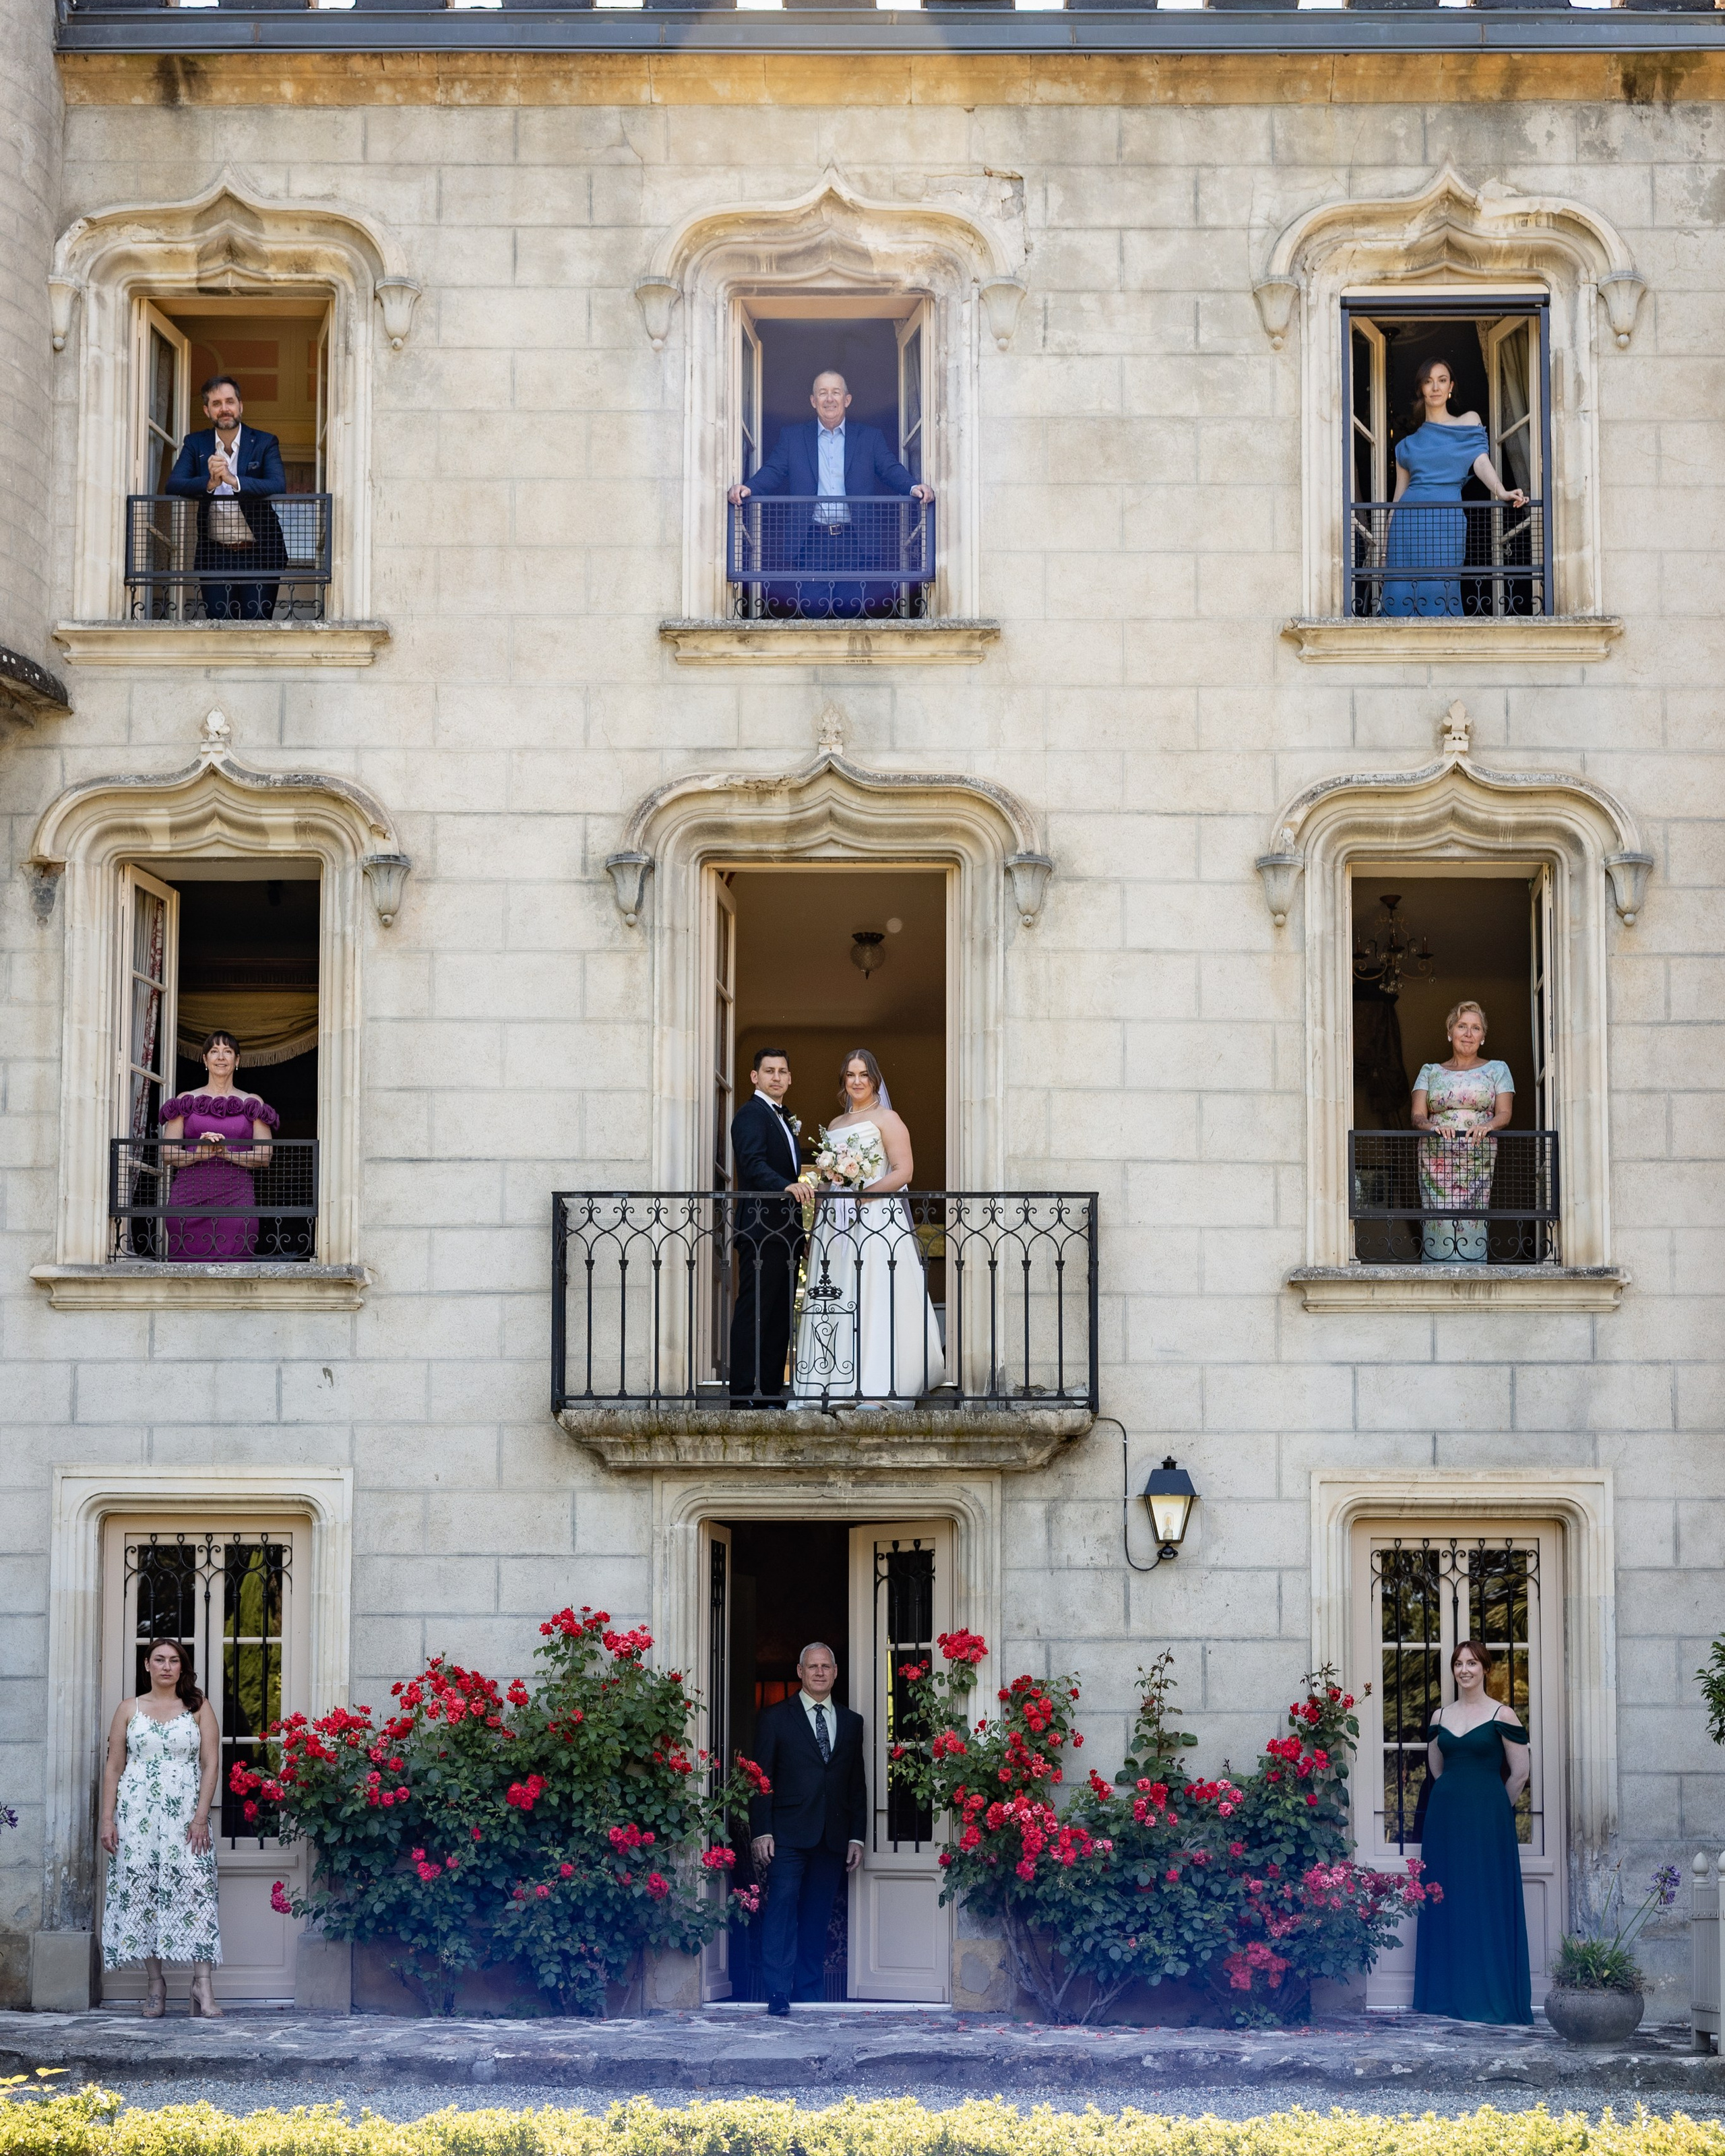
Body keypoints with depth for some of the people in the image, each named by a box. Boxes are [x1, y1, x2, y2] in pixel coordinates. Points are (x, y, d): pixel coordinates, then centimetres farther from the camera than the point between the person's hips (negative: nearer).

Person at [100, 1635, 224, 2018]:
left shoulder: (198, 1707, 8)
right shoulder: (129, 1709, 11)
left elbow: (211, 1764, 2)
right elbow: (114, 1767, 9)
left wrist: (201, 1816, -8)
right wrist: (107, 1819, 0)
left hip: (185, 1811, -1)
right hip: (137, 1812, 1)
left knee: (194, 1888, -13)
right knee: (140, 1889, -3)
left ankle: (202, 1985, -16)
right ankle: (156, 1984, 4)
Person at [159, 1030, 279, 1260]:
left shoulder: (252, 1104, 15)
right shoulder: (186, 1101, 14)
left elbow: (264, 1156, 4)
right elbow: (168, 1154, 6)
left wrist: (227, 1154, -11)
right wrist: (199, 1154, -13)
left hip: (235, 1198, 0)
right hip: (190, 1196, 0)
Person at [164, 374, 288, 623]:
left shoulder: (265, 443, 2)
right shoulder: (195, 444, 8)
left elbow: (279, 487, -14)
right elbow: (173, 486, -5)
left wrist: (234, 480, -29)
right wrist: (210, 483, -25)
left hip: (259, 555, -2)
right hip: (215, 555, 2)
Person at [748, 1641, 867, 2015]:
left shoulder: (851, 1723, 16)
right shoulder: (776, 1718, 5)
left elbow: (858, 1784, 16)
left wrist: (857, 1837, 8)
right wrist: (761, 1832, -8)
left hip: (833, 1837, 3)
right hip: (788, 1834, -3)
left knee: (817, 1917, 4)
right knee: (782, 1907, -13)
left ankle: (809, 1995, 8)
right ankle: (778, 1994, -15)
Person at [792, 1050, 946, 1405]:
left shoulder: (886, 1119, 0)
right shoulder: (836, 1124, 20)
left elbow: (903, 1171, -8)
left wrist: (865, 1193, -17)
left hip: (876, 1218, -7)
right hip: (835, 1222, 7)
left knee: (876, 1300, -10)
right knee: (836, 1303, 1)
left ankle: (877, 1389, -13)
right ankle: (837, 1382, 1)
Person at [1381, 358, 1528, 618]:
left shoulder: (1469, 422, 14)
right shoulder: (1407, 444, 18)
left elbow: (1481, 460, -1)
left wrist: (1501, 491, -21)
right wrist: (1387, 546, 10)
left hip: (1446, 522, -2)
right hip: (1408, 522, 2)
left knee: (1439, 593, -11)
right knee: (1402, 596, -7)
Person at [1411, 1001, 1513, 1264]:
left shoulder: (1497, 1070, 16)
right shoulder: (1431, 1072, 18)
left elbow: (1505, 1113, 4)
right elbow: (1417, 1115, 7)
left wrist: (1487, 1126, -19)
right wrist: (1432, 1127, -17)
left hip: (1478, 1159, -1)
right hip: (1436, 1159, 1)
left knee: (1471, 1225, -14)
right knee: (1440, 1224, -13)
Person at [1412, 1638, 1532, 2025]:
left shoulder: (1502, 1715, -4)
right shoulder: (1441, 1717, 10)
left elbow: (1521, 1771, -3)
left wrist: (1493, 1806, 3)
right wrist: (1457, 1800, 12)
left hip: (1488, 1818, -5)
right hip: (1445, 1816, 5)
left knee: (1488, 1902, -3)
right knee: (1446, 1902, 5)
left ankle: (1491, 1998, 2)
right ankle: (1449, 1995, 11)